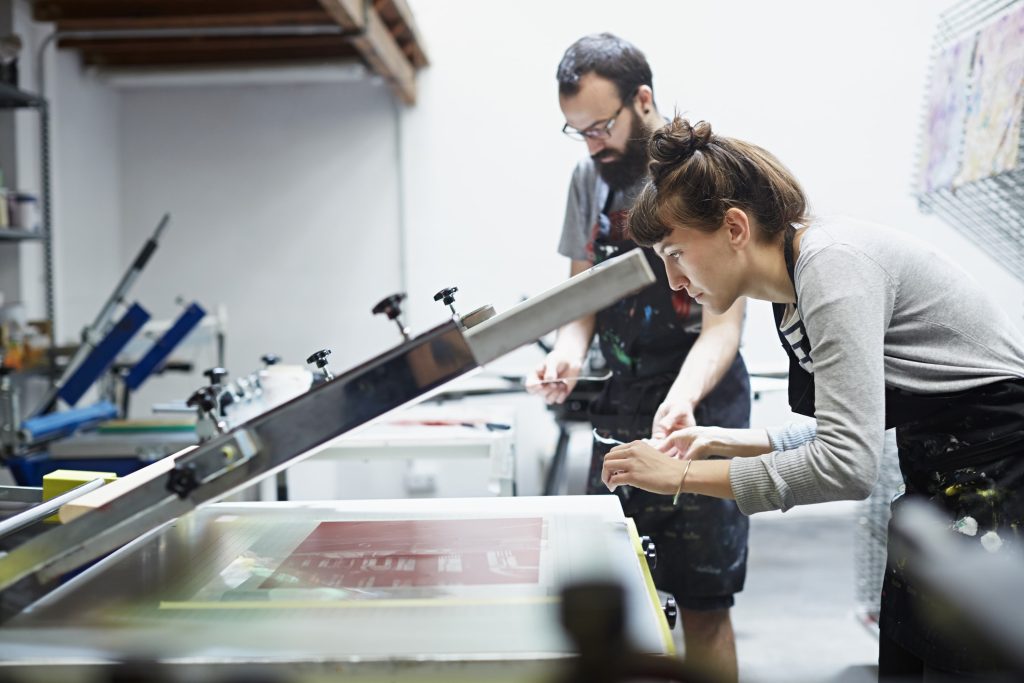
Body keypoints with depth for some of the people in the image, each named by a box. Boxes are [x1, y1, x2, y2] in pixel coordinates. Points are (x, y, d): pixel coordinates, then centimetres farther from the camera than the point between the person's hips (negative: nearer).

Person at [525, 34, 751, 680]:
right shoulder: (590, 178, 5)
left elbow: (723, 323, -16)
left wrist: (682, 399, -35)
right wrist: (568, 353, -10)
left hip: (701, 404, -5)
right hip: (620, 405, 6)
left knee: (702, 601, 0)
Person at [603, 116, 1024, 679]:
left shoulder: (832, 260, -21)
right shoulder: (791, 299, 8)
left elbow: (847, 463, -28)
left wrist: (683, 474, -20)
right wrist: (730, 441, 6)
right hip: (945, 487, 9)